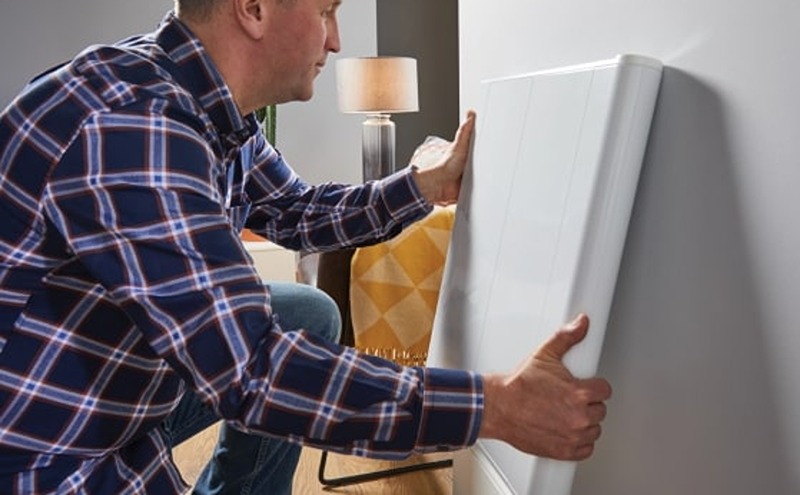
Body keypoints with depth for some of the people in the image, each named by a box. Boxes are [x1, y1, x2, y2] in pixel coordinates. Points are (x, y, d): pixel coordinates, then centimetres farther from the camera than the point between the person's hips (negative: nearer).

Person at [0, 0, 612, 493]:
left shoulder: (211, 109, -3)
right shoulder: (134, 124, -31)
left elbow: (299, 213, 13)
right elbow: (251, 374, -34)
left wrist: (429, 185, 4)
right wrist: (496, 405, -32)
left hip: (117, 393, 8)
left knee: (311, 317, 10)